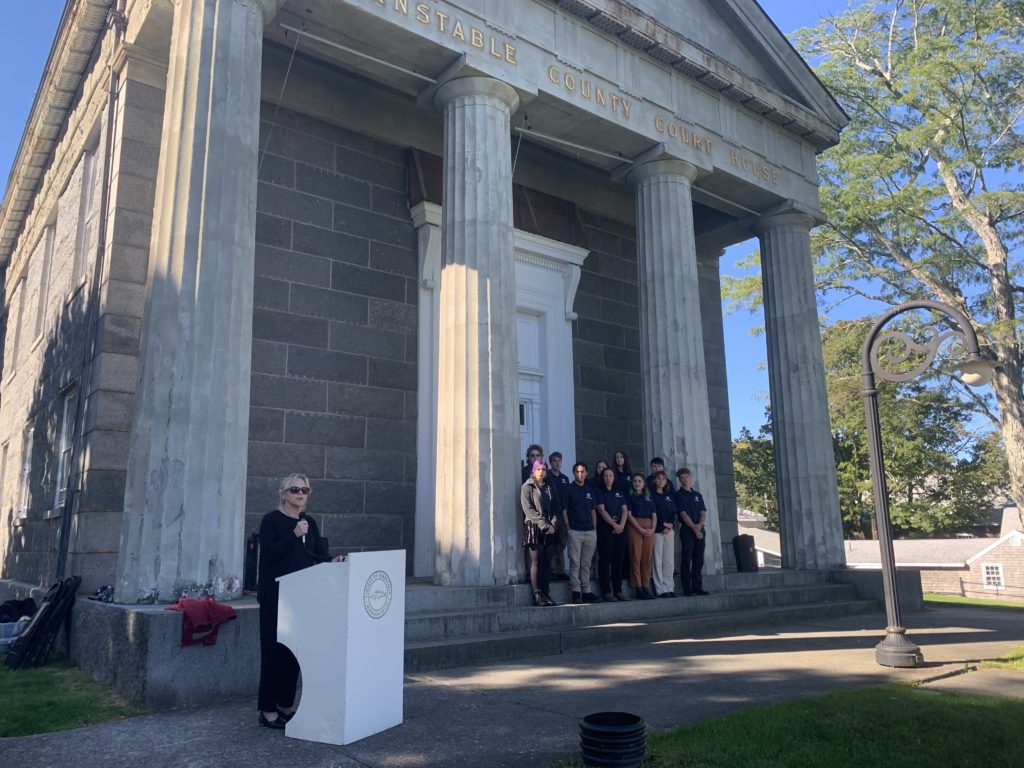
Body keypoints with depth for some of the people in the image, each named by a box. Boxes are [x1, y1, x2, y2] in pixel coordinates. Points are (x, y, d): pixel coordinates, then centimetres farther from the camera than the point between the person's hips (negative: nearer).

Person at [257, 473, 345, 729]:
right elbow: (268, 554, -16)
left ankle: (286, 705, 20)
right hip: (275, 596, -6)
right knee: (274, 649, -3)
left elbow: (319, 555, 8)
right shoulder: (271, 520, -5)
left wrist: (332, 561, -12)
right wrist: (294, 535, -24)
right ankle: (268, 710, 5)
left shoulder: (310, 523, 12)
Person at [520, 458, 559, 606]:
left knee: (545, 562, 4)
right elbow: (529, 510, -9)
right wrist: (544, 525, -15)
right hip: (533, 528, -5)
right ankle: (537, 595, -7)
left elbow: (555, 508, 13)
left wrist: (553, 524, -5)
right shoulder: (527, 487, 1)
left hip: (548, 530, 5)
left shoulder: (548, 488, 18)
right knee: (536, 562, -7)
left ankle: (545, 594, 7)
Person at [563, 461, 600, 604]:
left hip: (590, 532, 5)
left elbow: (593, 511, 17)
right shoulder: (569, 489, 1)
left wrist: (594, 529, 10)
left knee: (586, 564, 9)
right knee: (575, 563, -3)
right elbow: (564, 511, -2)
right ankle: (576, 592, 0)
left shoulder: (590, 490, 15)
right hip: (575, 532, -5)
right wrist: (568, 529, -8)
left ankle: (586, 592, 12)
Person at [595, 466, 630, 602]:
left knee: (618, 560, 6)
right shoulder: (599, 492, 3)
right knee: (605, 560, -4)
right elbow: (601, 510, -8)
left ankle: (618, 590, 10)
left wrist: (621, 525, -8)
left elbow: (625, 510, 8)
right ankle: (606, 591, -3)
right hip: (605, 528, -5)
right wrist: (614, 524, -13)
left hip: (620, 528, 5)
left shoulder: (619, 493, 17)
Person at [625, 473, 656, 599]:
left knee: (647, 558, 2)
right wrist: (641, 529, -12)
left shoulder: (649, 498, 19)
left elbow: (654, 515, 15)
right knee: (636, 557, -6)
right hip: (635, 528, -4)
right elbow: (629, 515, -3)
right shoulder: (630, 497, 6)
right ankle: (638, 588, -5)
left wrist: (652, 529, -3)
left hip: (649, 529, 4)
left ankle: (645, 587, 6)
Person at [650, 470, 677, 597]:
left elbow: (673, 512, 13)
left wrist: (671, 524, -4)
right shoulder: (651, 495, 0)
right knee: (658, 560, -6)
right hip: (657, 530, -5)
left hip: (669, 530, 6)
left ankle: (669, 587, 10)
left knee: (669, 561, 5)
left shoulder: (669, 496, 18)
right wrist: (663, 524, -10)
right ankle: (660, 589, -4)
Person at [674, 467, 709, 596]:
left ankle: (698, 587, 11)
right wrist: (694, 528, -14)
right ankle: (687, 589, -4)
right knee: (687, 560, -5)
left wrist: (699, 525, -9)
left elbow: (703, 512, 9)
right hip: (687, 530, -5)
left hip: (699, 529, 5)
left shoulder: (697, 494, 17)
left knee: (699, 560, 5)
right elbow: (683, 514, -8)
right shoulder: (678, 495, 1)